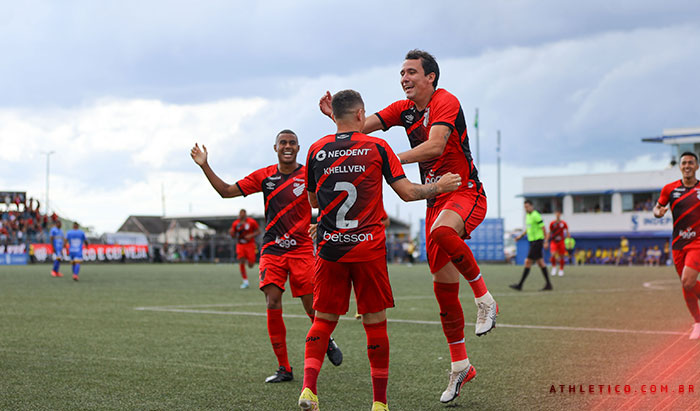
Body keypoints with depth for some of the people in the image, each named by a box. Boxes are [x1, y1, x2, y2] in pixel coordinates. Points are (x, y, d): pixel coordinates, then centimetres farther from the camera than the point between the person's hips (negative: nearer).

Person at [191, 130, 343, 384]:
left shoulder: (309, 175, 0)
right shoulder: (264, 176, 6)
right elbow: (227, 191, 7)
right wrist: (205, 167, 0)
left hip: (302, 249, -2)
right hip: (272, 249, 2)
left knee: (312, 307, -3)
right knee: (273, 305, -11)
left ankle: (327, 341, 32)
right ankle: (284, 368, 0)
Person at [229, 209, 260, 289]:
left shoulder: (252, 222, -7)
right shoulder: (235, 223, 4)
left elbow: (258, 231, -1)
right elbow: (233, 235, 10)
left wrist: (251, 235, -17)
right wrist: (231, 233, -13)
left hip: (250, 244, -2)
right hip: (240, 245, 2)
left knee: (250, 265, -4)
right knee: (241, 263, -14)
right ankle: (245, 282, -5)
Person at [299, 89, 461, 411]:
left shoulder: (316, 150, 5)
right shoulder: (378, 147, -2)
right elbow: (407, 192, -1)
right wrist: (439, 187, 14)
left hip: (329, 249, 2)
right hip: (368, 248, -2)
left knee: (323, 320, 10)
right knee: (375, 324, 5)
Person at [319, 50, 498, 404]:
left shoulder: (446, 102, -11)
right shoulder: (404, 109, 11)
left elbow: (436, 146, -27)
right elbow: (362, 127, 3)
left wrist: (393, 159, -34)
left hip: (466, 193, -7)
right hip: (435, 200, 7)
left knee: (442, 230, -41)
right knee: (443, 286, 4)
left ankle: (484, 299, -22)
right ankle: (460, 365, 14)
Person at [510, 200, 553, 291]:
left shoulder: (535, 215, -15)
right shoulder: (528, 215, 14)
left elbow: (543, 228, -15)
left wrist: (546, 241, -17)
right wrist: (521, 236, 17)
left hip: (537, 241, -9)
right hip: (532, 241, 9)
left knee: (528, 262, -8)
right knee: (540, 263, 9)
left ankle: (520, 285, -6)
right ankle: (548, 284, 11)